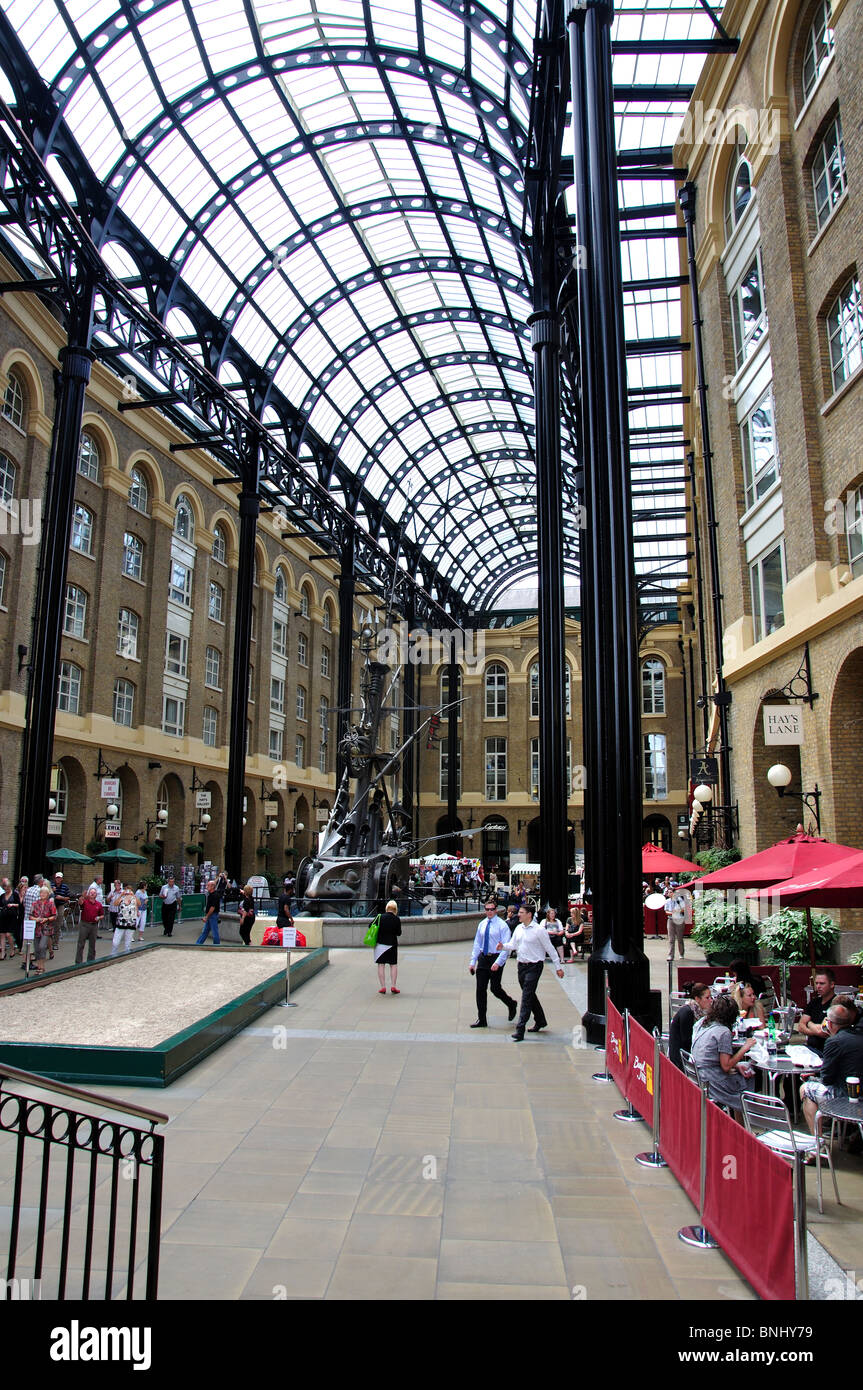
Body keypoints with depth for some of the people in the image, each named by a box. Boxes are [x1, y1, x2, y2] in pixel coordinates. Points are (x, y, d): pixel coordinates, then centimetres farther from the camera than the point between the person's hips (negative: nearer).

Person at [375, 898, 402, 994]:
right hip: (392, 944, 0)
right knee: (393, 965, 10)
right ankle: (393, 986, 6)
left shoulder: (380, 917, -7)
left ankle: (383, 987, 3)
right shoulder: (397, 919, -7)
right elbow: (399, 933, -3)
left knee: (381, 965, 5)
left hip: (380, 944, 0)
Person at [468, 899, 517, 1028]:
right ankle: (482, 1020, 11)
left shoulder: (502, 925, -8)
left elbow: (505, 946, -12)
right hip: (483, 958, 5)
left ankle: (512, 1005, 29)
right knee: (480, 989, 2)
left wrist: (498, 962, -21)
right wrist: (473, 962, 8)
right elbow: (477, 944, 13)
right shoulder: (482, 924, 8)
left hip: (496, 958, -5)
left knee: (495, 988, -1)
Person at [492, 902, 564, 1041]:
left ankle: (520, 1029, -10)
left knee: (526, 996, -10)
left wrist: (558, 967, -4)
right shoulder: (518, 929, 8)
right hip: (521, 965, 7)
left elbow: (550, 948, -6)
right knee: (530, 995, 17)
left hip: (534, 966, -7)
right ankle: (540, 1021, 36)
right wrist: (503, 947, -12)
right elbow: (513, 944, 10)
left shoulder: (539, 930, -11)